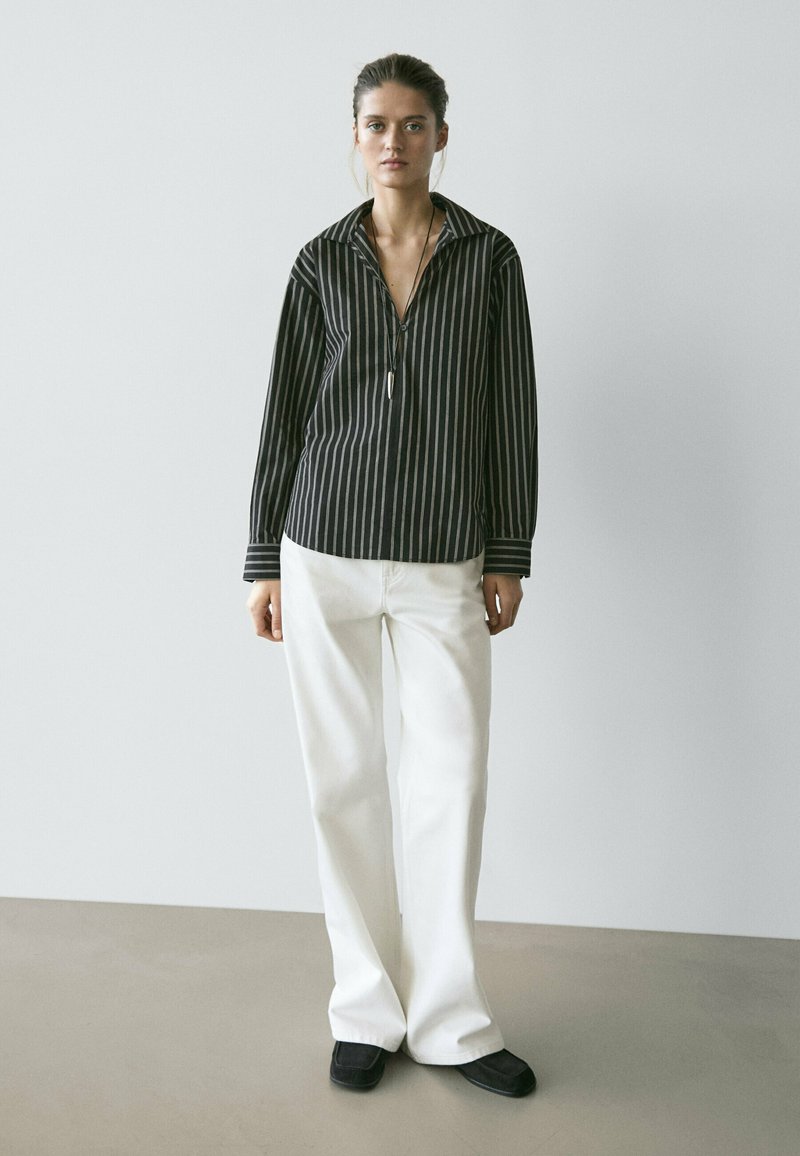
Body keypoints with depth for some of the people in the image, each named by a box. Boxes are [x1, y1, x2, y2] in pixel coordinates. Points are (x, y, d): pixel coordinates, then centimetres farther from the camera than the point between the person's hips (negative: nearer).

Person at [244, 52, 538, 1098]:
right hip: (326, 548, 1)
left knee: (452, 779, 0)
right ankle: (368, 1007, 20)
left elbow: (510, 410, 3)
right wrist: (265, 560, 3)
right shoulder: (323, 259, 6)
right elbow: (287, 411, 6)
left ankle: (449, 1019, 15)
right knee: (344, 778, 5)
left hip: (443, 557, 0)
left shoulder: (488, 256, 4)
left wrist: (510, 559, -1)